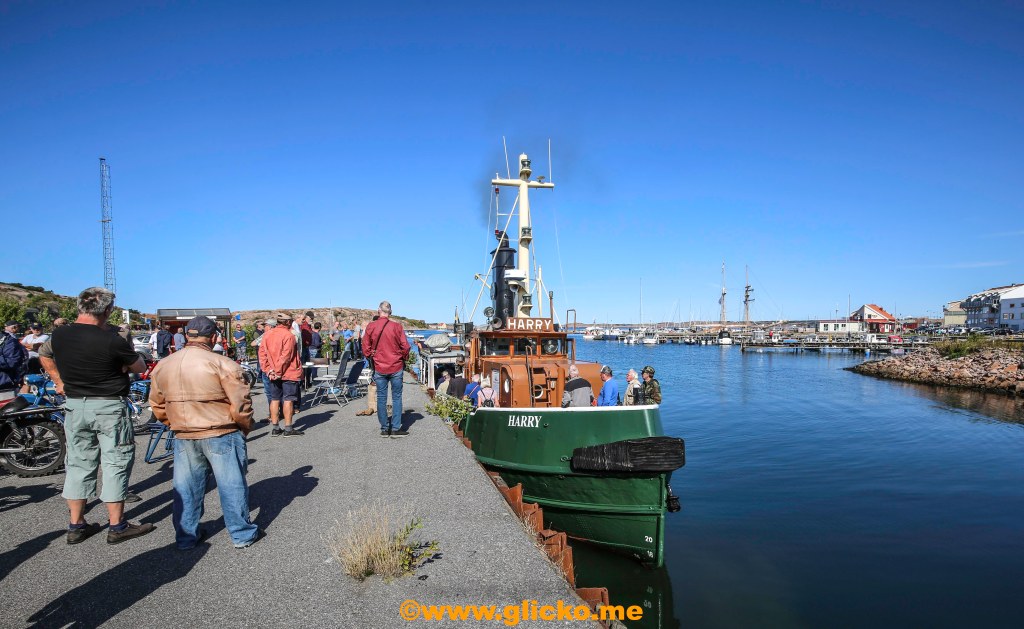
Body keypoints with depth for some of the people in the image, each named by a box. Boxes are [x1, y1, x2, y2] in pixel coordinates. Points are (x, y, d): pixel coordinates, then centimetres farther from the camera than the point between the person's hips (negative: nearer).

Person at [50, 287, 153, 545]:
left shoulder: (58, 335, -3)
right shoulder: (112, 341, -20)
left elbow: (56, 362, 16)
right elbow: (140, 367, -4)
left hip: (74, 405, 6)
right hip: (109, 407, -6)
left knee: (78, 463, 14)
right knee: (115, 463, 4)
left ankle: (76, 526, 22)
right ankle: (117, 526, 11)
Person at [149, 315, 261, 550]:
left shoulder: (162, 366, 4)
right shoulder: (222, 364, -16)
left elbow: (157, 407, 12)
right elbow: (240, 404, -15)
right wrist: (245, 427, 2)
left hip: (183, 437, 5)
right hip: (221, 434, -5)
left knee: (185, 488, 17)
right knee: (232, 485, 7)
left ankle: (186, 537, 28)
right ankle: (242, 534, 16)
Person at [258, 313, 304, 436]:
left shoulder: (267, 334, 7)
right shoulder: (288, 336, -13)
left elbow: (262, 354, 4)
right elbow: (285, 356, -17)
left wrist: (268, 370, 2)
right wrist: (278, 371, -12)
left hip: (273, 374, 6)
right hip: (289, 373, -6)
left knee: (275, 399, 11)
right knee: (288, 399, -1)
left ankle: (275, 428, 15)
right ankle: (288, 428, 0)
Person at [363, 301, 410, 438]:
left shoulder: (370, 327, -3)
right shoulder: (396, 326, -8)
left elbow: (366, 348, 0)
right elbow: (405, 346, -8)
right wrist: (403, 359, 10)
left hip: (379, 368, 2)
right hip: (396, 367, -1)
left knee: (381, 398, 9)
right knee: (397, 397, 6)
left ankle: (384, 429, 14)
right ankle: (395, 429, 6)